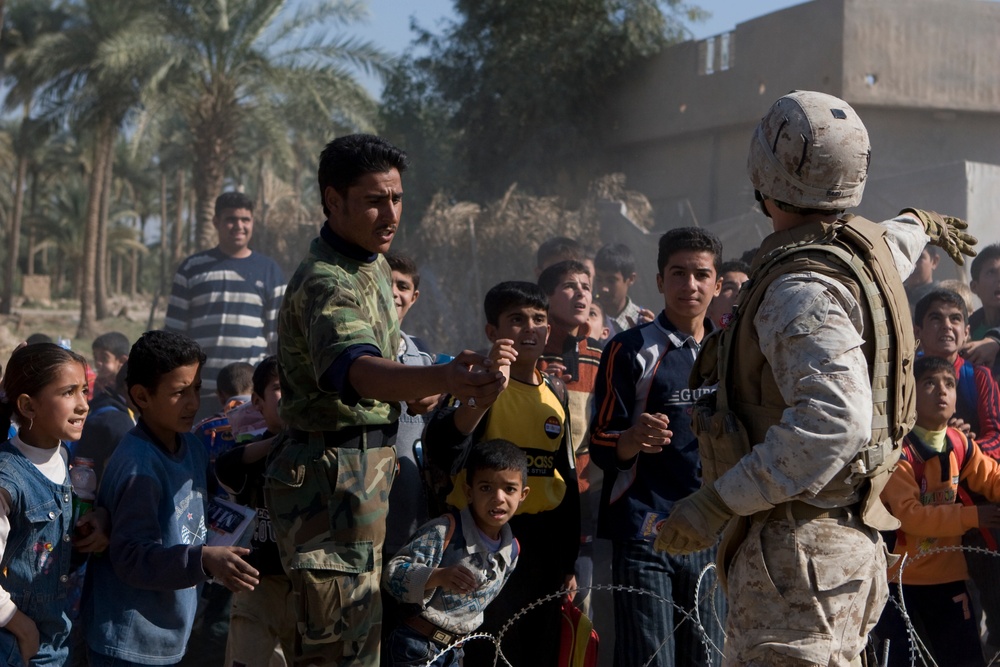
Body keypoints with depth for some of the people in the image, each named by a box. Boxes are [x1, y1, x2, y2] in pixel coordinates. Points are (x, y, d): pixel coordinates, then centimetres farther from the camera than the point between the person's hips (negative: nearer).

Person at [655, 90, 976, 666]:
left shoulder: (802, 289, -20)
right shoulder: (864, 246, 10)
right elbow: (895, 243, 38)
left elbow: (833, 422, -33)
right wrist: (921, 223, 63)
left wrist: (717, 503, -30)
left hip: (796, 551, -11)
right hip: (849, 538, 11)